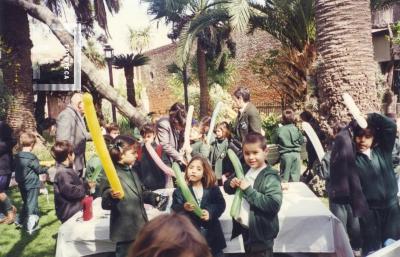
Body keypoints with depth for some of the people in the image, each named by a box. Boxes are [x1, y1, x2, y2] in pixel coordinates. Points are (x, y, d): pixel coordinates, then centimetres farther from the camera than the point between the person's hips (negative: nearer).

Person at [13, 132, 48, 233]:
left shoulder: (16, 157, 3)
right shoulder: (32, 157, -18)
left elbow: (14, 168, 12)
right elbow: (38, 169, -10)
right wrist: (46, 170, 9)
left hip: (22, 185, 7)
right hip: (32, 184, -7)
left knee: (26, 202, 23)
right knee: (32, 205, -3)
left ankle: (21, 221, 31)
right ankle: (31, 227, -4)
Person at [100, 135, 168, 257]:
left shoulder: (132, 173, 12)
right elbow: (105, 204, -21)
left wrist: (154, 198, 9)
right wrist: (112, 197, -41)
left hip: (140, 227, 9)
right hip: (125, 231, -9)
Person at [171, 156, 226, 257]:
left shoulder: (212, 189, 3)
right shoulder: (180, 190, -2)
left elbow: (221, 205, -1)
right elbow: (174, 209, -9)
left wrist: (210, 212, -18)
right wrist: (184, 208, -29)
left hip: (211, 232, 2)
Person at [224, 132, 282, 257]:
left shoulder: (270, 177, -20)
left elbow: (274, 205, -30)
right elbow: (227, 188, 11)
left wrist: (248, 190, -29)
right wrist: (231, 184, -13)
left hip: (261, 233, -7)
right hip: (244, 228, 7)